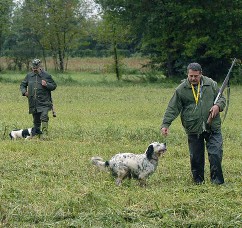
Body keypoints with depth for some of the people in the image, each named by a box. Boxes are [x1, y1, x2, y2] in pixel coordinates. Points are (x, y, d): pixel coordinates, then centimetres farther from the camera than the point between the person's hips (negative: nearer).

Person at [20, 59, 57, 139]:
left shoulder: (46, 75, 0)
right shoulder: (29, 76, 10)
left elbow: (54, 86, 4)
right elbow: (22, 85, 21)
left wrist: (46, 85, -15)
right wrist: (24, 91, 0)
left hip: (44, 103, -4)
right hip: (33, 103, 4)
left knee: (44, 117, -20)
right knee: (36, 120, 12)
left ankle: (44, 134, -20)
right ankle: (36, 133, 24)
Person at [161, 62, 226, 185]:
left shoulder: (211, 84, 4)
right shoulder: (181, 89, 0)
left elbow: (222, 98, 15)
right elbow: (172, 109, 1)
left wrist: (218, 106, -8)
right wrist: (165, 124, -8)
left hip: (213, 128, 0)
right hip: (193, 130, 0)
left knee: (216, 155, -7)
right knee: (196, 157, 7)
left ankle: (217, 181, 2)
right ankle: (198, 181, 22)